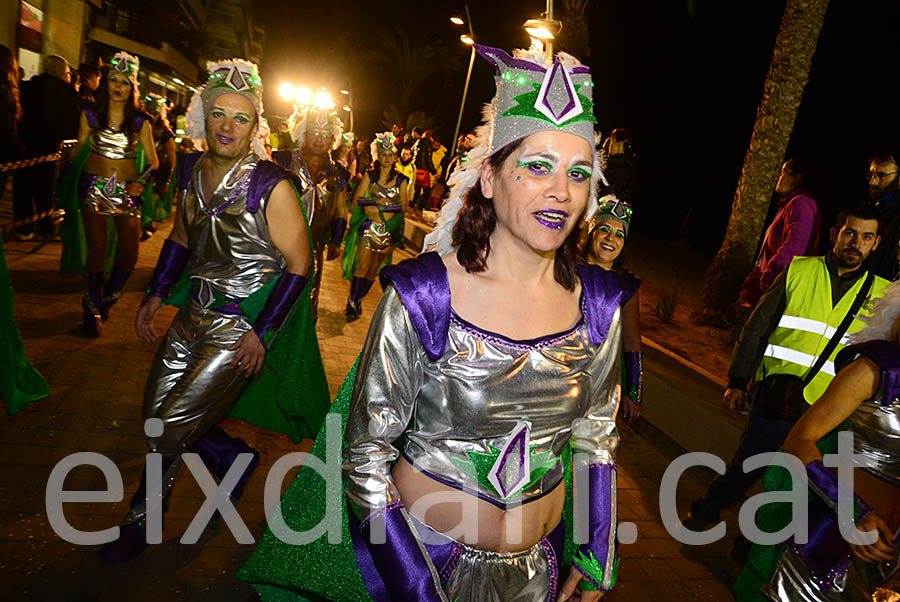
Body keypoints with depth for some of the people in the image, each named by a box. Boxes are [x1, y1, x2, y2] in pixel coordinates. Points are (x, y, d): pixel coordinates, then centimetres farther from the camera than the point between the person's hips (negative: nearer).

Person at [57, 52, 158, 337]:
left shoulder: (140, 121, 1)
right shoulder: (91, 114, 4)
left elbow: (153, 161, 2)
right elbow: (78, 150, 11)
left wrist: (142, 182, -14)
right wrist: (68, 180, 2)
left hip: (127, 191, 0)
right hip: (95, 187, 0)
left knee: (130, 253, -3)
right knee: (97, 249, -3)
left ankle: (108, 297, 25)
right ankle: (92, 309, 12)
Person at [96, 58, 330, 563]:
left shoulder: (272, 186, -18)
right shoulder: (197, 172, 2)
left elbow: (299, 265, -16)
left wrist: (260, 333, -17)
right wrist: (156, 297, 13)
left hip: (240, 327, -7)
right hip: (194, 314, 7)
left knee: (172, 428, 1)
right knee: (157, 411, 13)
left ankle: (140, 524, 27)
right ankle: (234, 457, 37)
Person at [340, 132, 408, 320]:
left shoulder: (401, 180, 4)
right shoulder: (370, 176, 4)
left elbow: (403, 206, 2)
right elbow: (356, 200, 0)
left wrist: (380, 207, -8)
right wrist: (375, 201, -15)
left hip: (388, 229, 1)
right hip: (368, 227, -1)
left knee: (374, 269, 7)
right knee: (362, 266, -8)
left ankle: (357, 301, 20)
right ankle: (352, 304, 0)